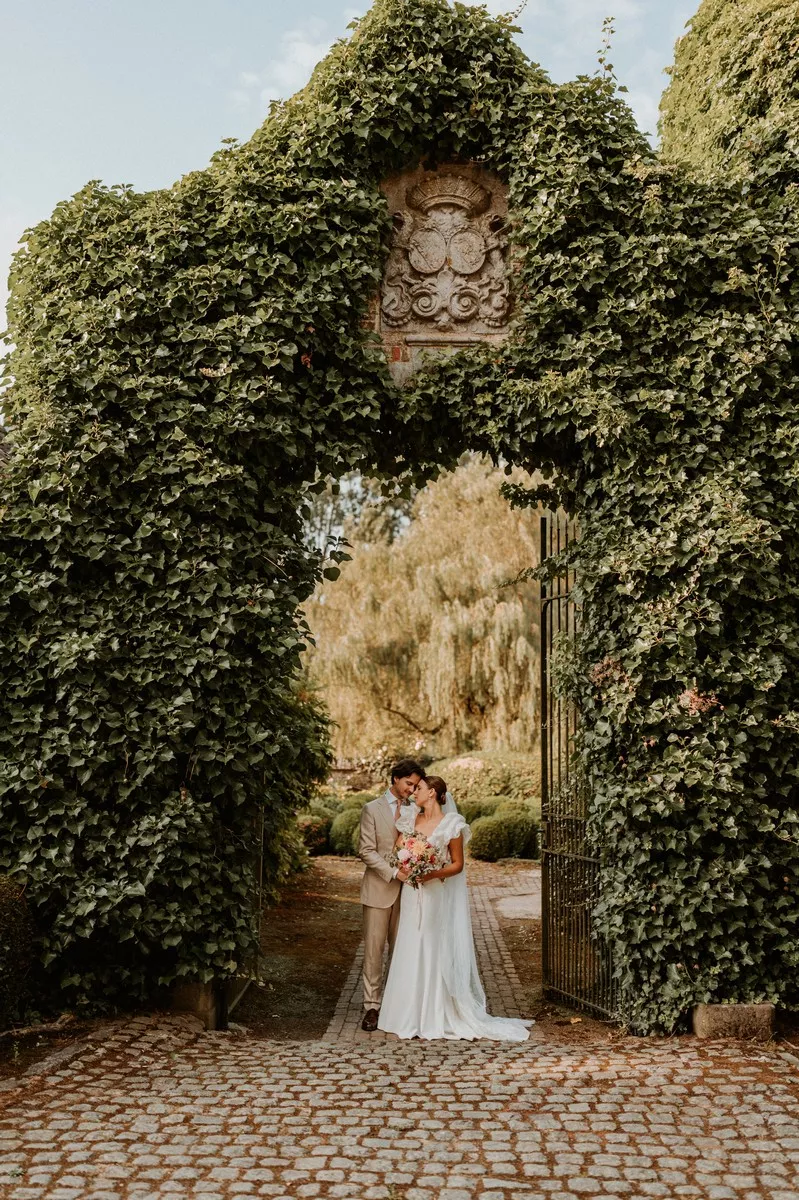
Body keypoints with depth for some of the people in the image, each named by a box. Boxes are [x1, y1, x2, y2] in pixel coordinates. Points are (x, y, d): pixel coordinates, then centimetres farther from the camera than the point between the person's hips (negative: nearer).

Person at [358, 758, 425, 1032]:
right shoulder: (372, 809, -2)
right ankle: (372, 1006, 8)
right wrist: (393, 872, -15)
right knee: (373, 950, 0)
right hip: (379, 889, -3)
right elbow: (367, 851, -6)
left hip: (406, 889, 3)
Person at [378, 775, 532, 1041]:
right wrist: (401, 869, -13)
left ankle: (439, 1017, 11)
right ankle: (412, 1015, 18)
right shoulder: (410, 819, 5)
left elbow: (458, 864, -5)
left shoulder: (451, 824, -9)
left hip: (440, 897, -5)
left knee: (438, 954, 1)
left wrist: (432, 874, -19)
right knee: (411, 954, 7)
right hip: (413, 898, 5)